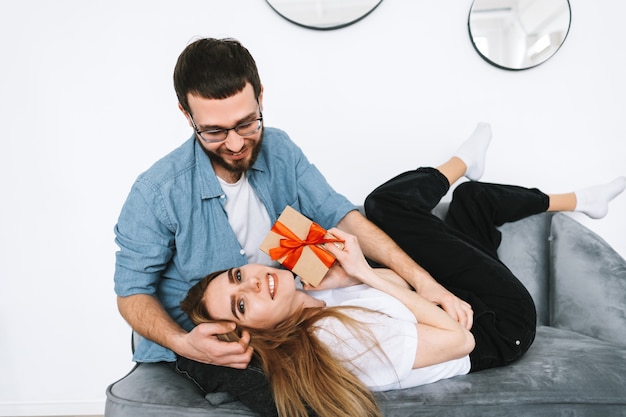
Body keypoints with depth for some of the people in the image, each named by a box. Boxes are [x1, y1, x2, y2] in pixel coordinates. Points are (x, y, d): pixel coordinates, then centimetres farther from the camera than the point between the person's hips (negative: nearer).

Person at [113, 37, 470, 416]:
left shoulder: (279, 150, -7)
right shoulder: (156, 194, -22)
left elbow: (340, 215, -10)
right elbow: (133, 292, -10)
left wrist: (420, 278, -20)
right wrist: (182, 342, -30)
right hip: (206, 341, -4)